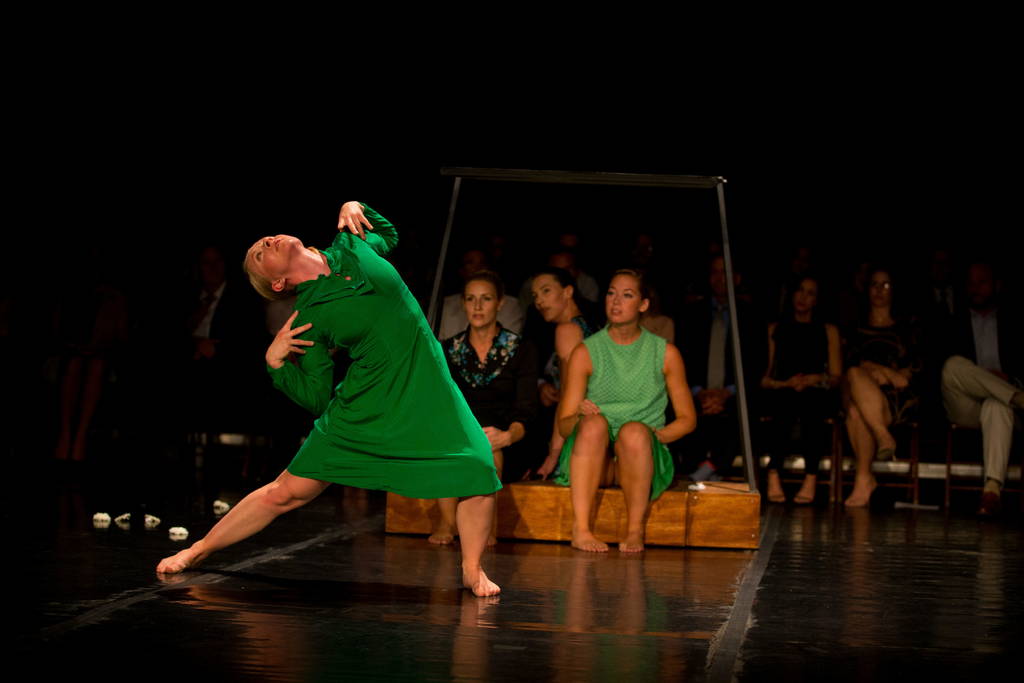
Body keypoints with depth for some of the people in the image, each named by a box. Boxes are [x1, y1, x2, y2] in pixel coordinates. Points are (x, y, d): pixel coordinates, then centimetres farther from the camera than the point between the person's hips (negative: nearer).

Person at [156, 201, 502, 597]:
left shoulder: (352, 247, 3)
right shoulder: (310, 317, -7)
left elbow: (388, 236, 28)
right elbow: (317, 400, -4)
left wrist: (355, 208, 10)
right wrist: (274, 361, -16)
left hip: (426, 393, 2)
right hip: (365, 409, -2)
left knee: (479, 478, -16)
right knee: (287, 491, 1)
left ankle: (472, 571, 8)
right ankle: (199, 550, 18)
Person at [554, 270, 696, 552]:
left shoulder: (665, 353, 9)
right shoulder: (585, 353, 7)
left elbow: (687, 418, 11)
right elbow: (563, 424, 3)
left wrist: (658, 434, -9)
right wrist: (579, 416, -21)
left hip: (643, 456, 0)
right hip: (591, 461, 0)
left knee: (634, 431, -34)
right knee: (594, 422, -33)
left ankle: (635, 530, -28)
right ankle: (581, 528, -40)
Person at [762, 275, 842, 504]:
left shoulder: (828, 331, 21)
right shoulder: (775, 329, 22)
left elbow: (836, 377, 12)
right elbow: (764, 377, 12)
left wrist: (815, 379, -8)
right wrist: (785, 384, -7)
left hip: (816, 396, 0)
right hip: (780, 395, 0)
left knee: (809, 402, -37)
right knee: (787, 402, -37)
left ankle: (811, 477, -42)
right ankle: (774, 475, -41)